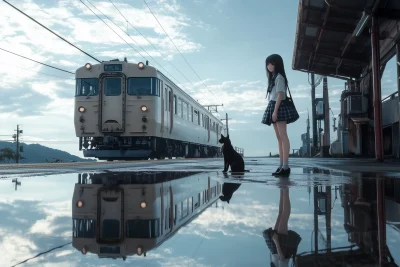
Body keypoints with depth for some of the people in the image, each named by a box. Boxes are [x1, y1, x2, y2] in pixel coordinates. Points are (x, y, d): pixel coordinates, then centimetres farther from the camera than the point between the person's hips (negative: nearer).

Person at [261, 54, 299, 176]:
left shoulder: (279, 77, -7)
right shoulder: (273, 77, 20)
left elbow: (280, 94, -16)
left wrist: (275, 110, -21)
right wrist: (273, 111, 16)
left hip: (280, 107, -10)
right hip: (274, 108, 10)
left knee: (283, 136, -14)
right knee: (279, 137, 7)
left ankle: (286, 166, -18)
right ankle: (281, 165, 9)